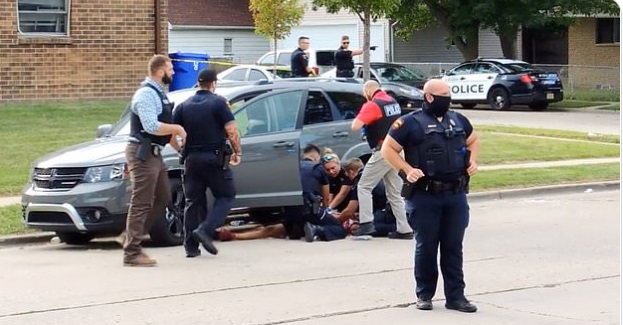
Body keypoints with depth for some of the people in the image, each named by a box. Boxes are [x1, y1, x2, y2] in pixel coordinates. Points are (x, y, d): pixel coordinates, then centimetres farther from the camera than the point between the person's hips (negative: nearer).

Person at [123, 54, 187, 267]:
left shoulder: (159, 94, 16)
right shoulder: (146, 94, -16)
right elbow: (152, 127, -25)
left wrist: (179, 147, 21)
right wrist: (178, 129, -13)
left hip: (154, 153, 10)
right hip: (143, 153, -10)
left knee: (162, 199, 15)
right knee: (141, 204, -8)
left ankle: (133, 234, 21)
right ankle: (132, 253, -6)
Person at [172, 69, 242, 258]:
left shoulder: (184, 106, 7)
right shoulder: (218, 103, -5)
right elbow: (232, 130, -12)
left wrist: (181, 150, 18)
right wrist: (237, 152, 1)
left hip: (191, 158, 4)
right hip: (215, 157, -4)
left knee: (193, 201, 10)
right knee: (225, 196, 8)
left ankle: (191, 246, 7)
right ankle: (206, 230, -12)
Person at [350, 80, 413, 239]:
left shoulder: (372, 105, -14)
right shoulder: (393, 102, 12)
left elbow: (355, 126, -22)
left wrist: (359, 117, -3)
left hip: (382, 152, -8)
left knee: (364, 187, -2)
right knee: (394, 192, 13)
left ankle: (366, 223, -12)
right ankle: (404, 229, 12)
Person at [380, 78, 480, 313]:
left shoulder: (458, 120, 13)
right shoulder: (411, 123, -4)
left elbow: (473, 140, 30)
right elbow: (387, 149, -2)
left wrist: (472, 161, 11)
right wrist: (407, 170, -14)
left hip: (456, 196, 4)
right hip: (425, 196, -4)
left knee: (453, 247, 6)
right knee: (426, 247, 3)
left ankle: (455, 296, 10)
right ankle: (424, 295, 15)